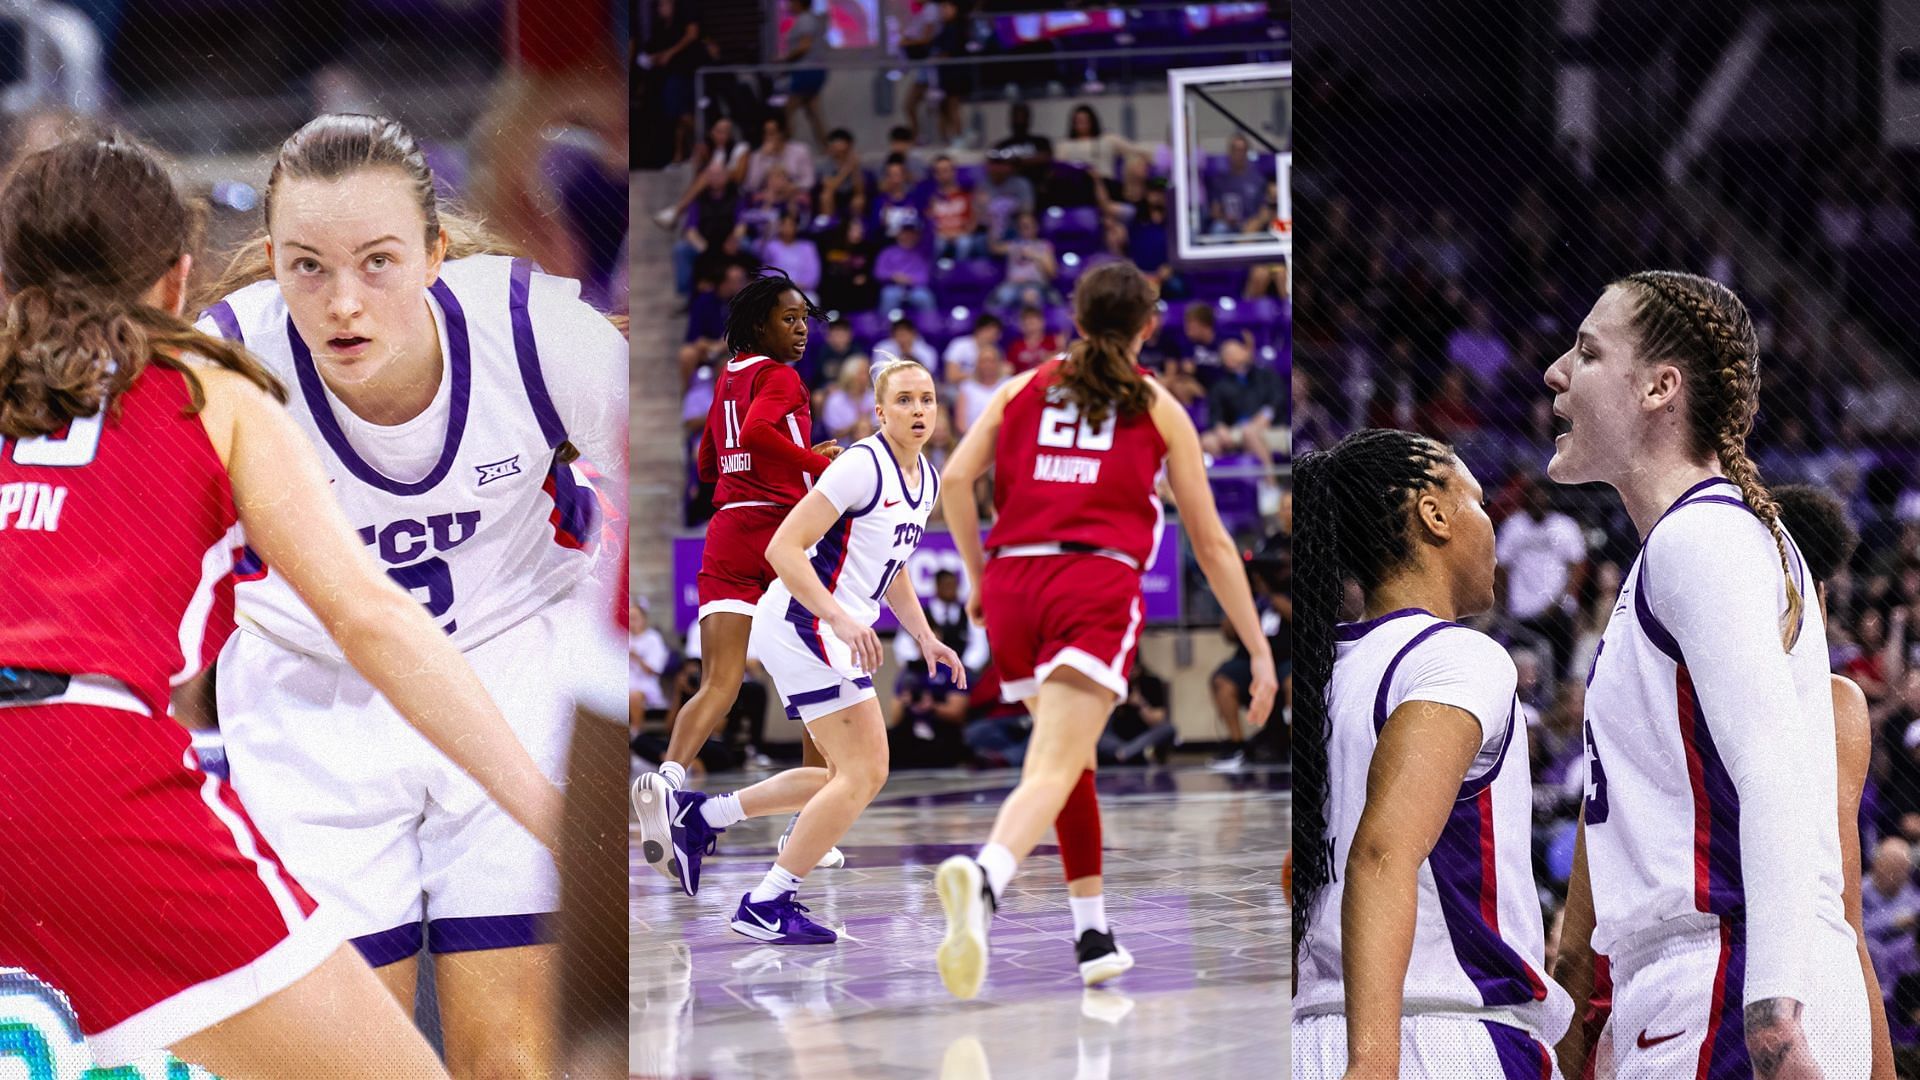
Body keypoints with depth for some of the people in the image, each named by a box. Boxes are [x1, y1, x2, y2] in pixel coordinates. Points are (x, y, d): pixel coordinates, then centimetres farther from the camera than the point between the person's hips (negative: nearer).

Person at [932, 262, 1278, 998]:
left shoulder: (1023, 390, 20)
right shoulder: (1159, 411, 16)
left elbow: (955, 480, 5)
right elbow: (1211, 543, 16)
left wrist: (978, 575, 18)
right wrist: (1258, 649, 20)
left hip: (1013, 581, 3)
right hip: (1099, 585, -3)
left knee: (1073, 761, 24)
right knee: (1053, 771, -18)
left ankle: (1094, 937, 30)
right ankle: (984, 876, -47)